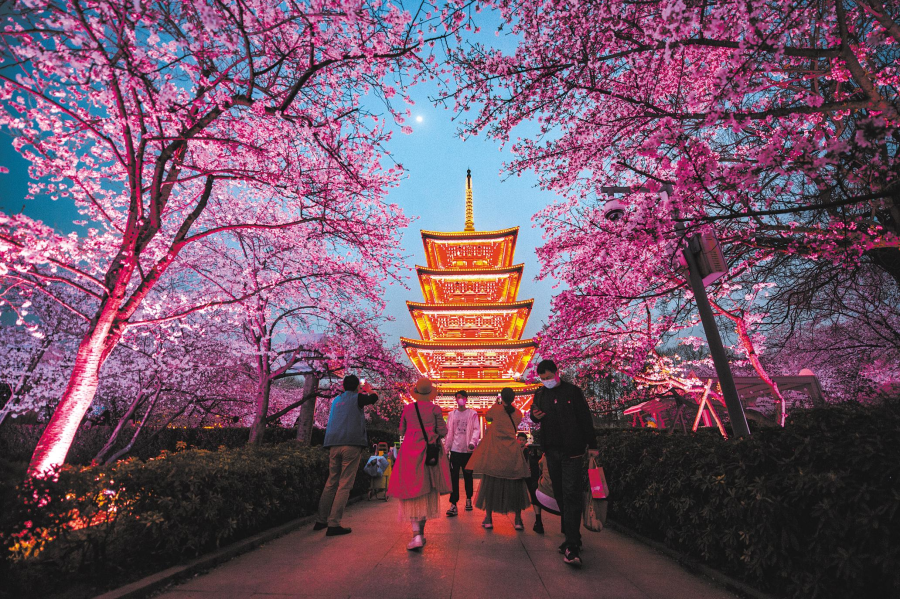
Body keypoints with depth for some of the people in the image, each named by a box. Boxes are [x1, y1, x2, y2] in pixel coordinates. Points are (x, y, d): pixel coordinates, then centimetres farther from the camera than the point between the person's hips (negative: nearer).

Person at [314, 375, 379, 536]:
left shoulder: (336, 400, 20)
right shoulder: (357, 397, 2)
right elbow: (374, 398, 17)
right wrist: (368, 389, 36)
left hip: (334, 445, 6)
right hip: (352, 444, -6)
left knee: (331, 482, 16)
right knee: (345, 485, -2)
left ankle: (321, 520, 22)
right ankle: (333, 524, -4)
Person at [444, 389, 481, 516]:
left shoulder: (472, 414, 3)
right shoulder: (452, 414, 9)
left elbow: (476, 429, -4)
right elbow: (448, 432, 8)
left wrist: (473, 442, -21)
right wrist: (446, 448, 5)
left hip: (468, 450, -1)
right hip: (455, 449, 1)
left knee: (468, 476, 10)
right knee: (453, 476, -3)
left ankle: (468, 499, 29)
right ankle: (453, 505, 0)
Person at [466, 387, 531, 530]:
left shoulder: (496, 408, -4)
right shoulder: (518, 414, 5)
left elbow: (487, 416, 14)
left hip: (495, 452, -2)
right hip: (512, 453, 2)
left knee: (490, 484, 9)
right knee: (515, 485, 12)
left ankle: (488, 519, 13)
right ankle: (518, 520, 15)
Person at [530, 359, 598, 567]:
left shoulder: (572, 391, -4)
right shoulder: (540, 395, 9)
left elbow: (586, 419, -3)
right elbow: (537, 417, 20)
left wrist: (592, 445, -5)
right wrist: (534, 416, -4)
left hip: (572, 451, -5)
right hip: (552, 452, 5)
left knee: (572, 496, -8)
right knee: (560, 495, 11)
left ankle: (572, 546, -6)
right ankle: (572, 537, 25)